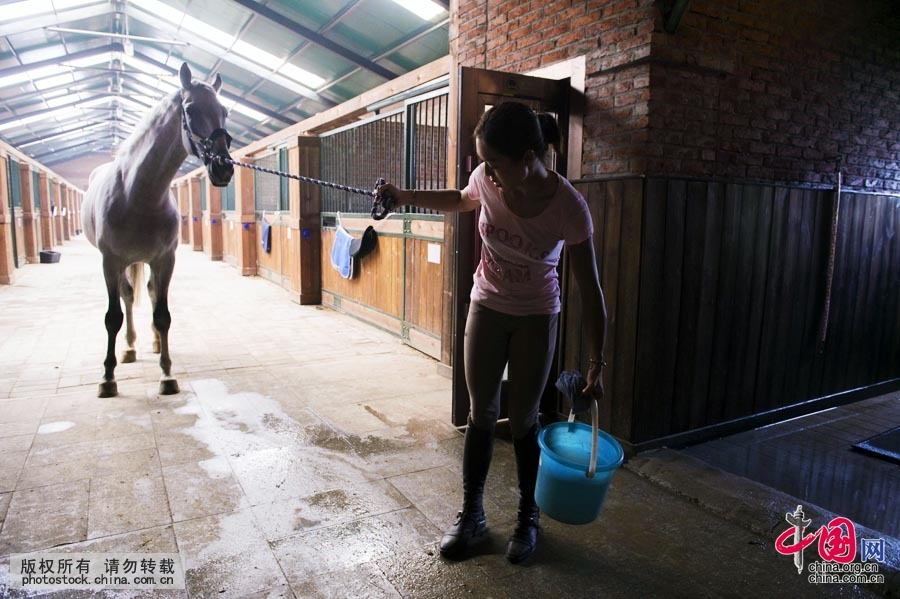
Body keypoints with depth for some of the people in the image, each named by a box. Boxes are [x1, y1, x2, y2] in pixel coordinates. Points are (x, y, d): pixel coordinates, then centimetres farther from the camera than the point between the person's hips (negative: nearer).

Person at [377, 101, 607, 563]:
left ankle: (528, 517, 28)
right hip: (486, 307, 3)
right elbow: (462, 200, 9)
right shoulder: (488, 179, -18)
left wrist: (596, 365, -16)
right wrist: (405, 197, -3)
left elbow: (590, 290, -20)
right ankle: (471, 514, 25)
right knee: (482, 413, 8)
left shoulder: (568, 207, -28)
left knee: (522, 420, 5)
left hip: (536, 318, -3)